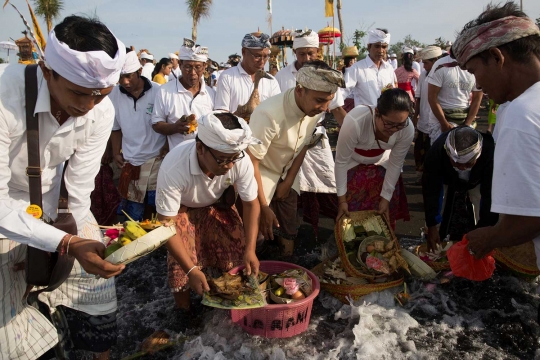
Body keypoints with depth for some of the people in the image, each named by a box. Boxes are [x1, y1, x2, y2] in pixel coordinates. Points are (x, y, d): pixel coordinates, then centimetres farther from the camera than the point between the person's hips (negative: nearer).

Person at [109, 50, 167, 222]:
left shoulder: (158, 91, -11)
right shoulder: (114, 94, -2)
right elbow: (115, 127, 9)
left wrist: (167, 147, -10)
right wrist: (116, 153, 4)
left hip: (158, 159, -2)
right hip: (130, 160, 2)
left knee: (156, 207, 8)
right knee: (132, 211, 11)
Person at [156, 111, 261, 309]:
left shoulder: (241, 161, -33)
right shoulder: (173, 168, -41)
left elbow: (251, 204, -16)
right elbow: (166, 223, -32)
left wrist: (249, 249, -23)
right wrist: (191, 270, -34)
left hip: (217, 204, 3)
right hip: (181, 208, -2)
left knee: (237, 251, -7)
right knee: (182, 266, -14)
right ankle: (184, 311, 13)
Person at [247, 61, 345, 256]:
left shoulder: (316, 109, -15)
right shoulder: (269, 115, -35)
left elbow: (303, 145, 1)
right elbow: (251, 163, -26)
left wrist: (289, 181, 3)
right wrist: (263, 207, -18)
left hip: (286, 174, 5)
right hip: (261, 174, -5)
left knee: (288, 237, 8)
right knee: (264, 232, -3)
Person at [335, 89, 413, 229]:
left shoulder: (407, 129, -29)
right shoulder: (355, 122, -39)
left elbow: (395, 164, -13)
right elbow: (341, 162, -26)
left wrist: (386, 198, -8)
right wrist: (342, 199, -18)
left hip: (382, 166, 3)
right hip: (353, 165, -2)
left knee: (386, 215, 4)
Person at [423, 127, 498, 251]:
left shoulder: (490, 153, -41)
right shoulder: (436, 151, -40)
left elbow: (490, 195, -34)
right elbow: (430, 189, -31)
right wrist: (431, 226, -29)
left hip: (477, 182, 0)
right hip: (448, 179, 0)